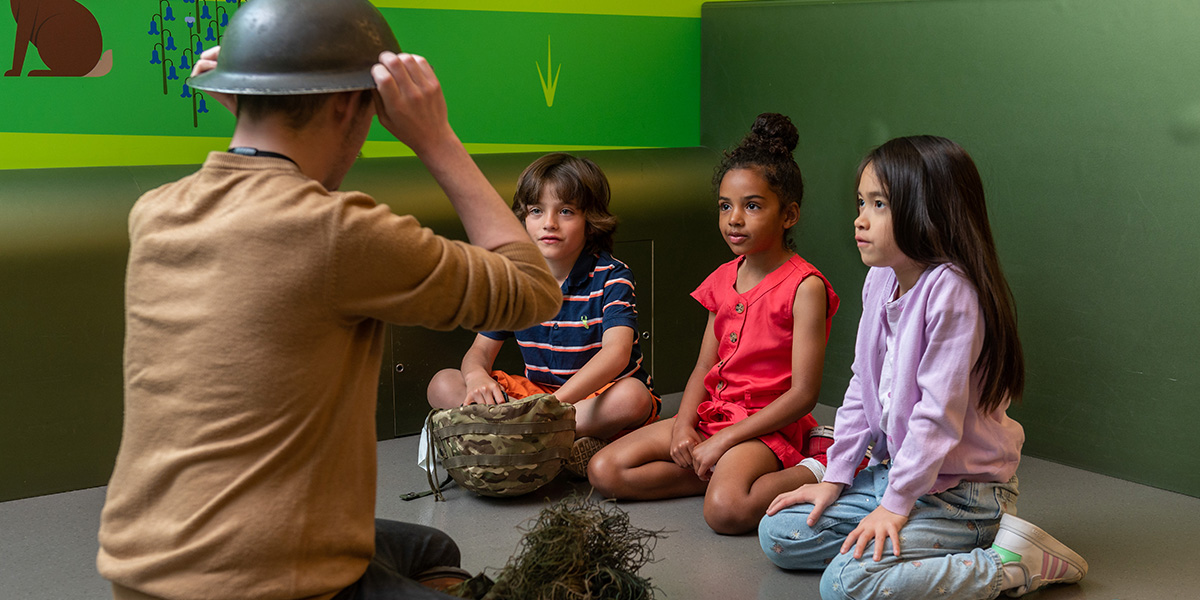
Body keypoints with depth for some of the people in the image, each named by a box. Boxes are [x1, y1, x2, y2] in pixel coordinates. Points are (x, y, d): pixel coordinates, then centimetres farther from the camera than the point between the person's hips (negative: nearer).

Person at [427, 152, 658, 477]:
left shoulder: (611, 277, -13)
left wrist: (557, 401, -45)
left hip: (600, 395, -4)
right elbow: (481, 350, 4)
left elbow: (617, 352, -29)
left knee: (632, 397, -39)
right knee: (443, 385, -14)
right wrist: (476, 375, -24)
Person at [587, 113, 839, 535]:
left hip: (767, 424, -7)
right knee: (604, 472, -6)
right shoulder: (723, 280, 11)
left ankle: (813, 473, -8)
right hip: (712, 414, 8)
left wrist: (723, 441, -18)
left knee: (726, 510, -36)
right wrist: (683, 424, -6)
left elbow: (803, 393, -16)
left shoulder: (805, 287, -11)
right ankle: (726, 472, -5)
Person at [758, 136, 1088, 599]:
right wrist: (835, 477, 9)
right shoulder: (880, 281, 5)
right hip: (894, 469, 9)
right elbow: (862, 387, 12)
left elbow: (939, 412, -24)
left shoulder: (951, 290, -23)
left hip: (956, 488, -9)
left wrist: (896, 505, -21)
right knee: (778, 534, 4)